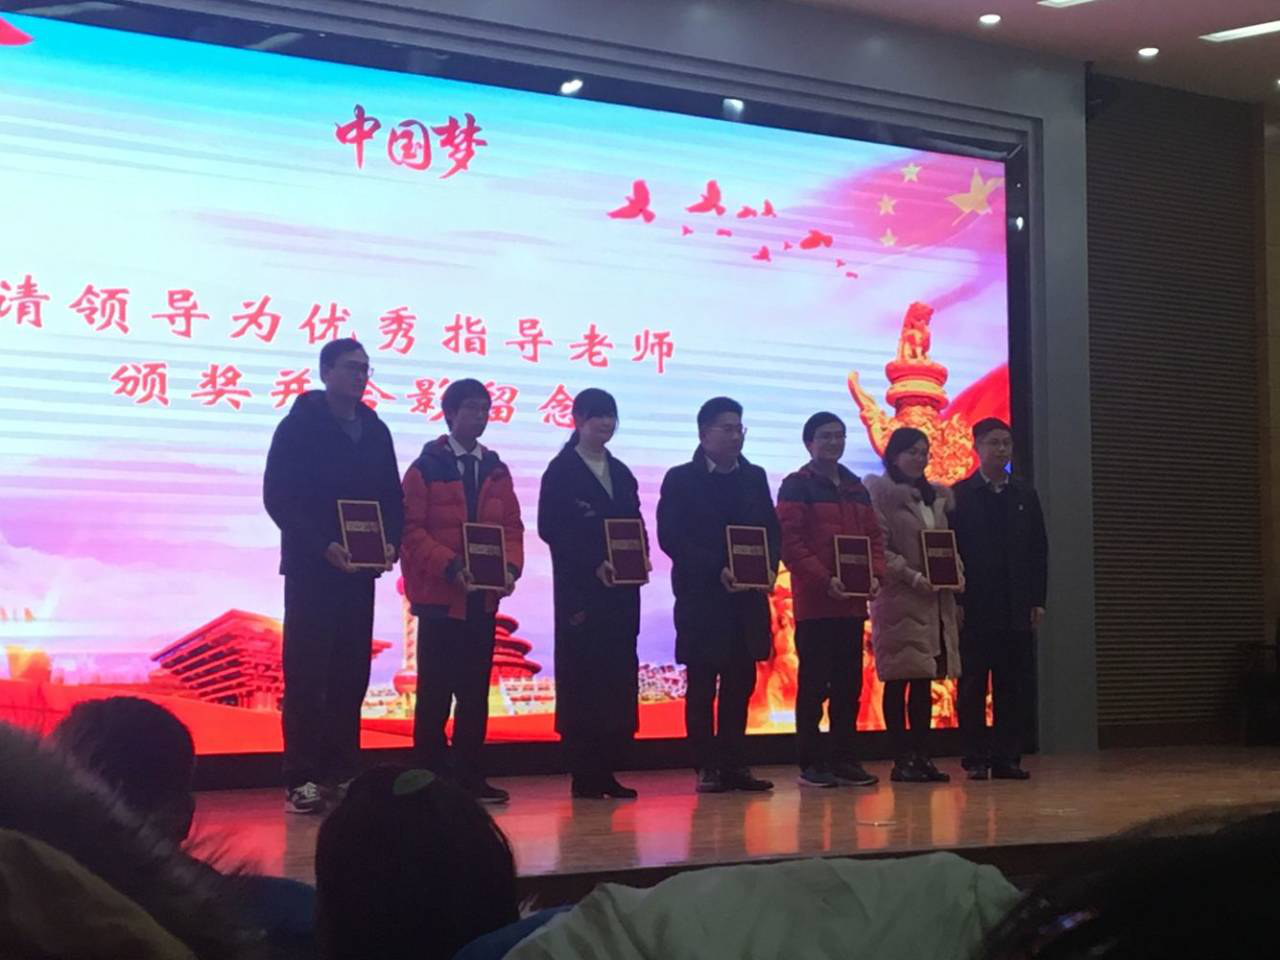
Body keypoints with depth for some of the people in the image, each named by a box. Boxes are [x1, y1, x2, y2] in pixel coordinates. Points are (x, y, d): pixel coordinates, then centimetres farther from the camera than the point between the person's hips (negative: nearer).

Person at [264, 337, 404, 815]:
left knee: (351, 676, 6)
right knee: (306, 676, -3)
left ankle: (342, 772, 13)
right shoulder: (299, 426, -4)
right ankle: (301, 779, 0)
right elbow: (277, 498, -10)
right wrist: (323, 546, -20)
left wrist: (391, 542, -7)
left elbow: (392, 497, 12)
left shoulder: (375, 430, 11)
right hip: (310, 569, -5)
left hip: (360, 570, 5)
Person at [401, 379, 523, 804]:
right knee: (435, 692, 0)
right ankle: (431, 777, 6)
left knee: (476, 691, 7)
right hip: (439, 596, -5)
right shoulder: (426, 468, -2)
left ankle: (470, 776, 14)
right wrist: (450, 567, -22)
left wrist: (510, 566, -10)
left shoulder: (496, 471, 12)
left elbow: (512, 527, 9)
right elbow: (412, 530, -9)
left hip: (483, 598, 5)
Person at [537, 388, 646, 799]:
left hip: (621, 592, 6)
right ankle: (584, 774, 1)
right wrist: (594, 564, -17)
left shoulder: (621, 473, 17)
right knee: (581, 680, -3)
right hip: (580, 591, -6)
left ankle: (606, 770, 9)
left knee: (618, 680, 3)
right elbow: (550, 529, -9)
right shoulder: (562, 471, -1)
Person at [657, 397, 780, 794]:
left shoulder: (754, 477, 13)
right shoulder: (680, 479, 0)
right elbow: (670, 538, -8)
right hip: (701, 597, -4)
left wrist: (768, 567, -8)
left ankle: (733, 764, 13)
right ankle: (707, 767, 6)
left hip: (747, 597, 4)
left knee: (740, 683, 6)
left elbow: (772, 530, 12)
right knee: (702, 684, 1)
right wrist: (717, 571, -17)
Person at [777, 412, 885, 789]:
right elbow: (790, 543, -11)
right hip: (814, 603, -6)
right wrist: (825, 580, -19)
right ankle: (812, 763, 3)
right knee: (814, 684, -2)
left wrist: (875, 574, -2)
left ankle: (845, 759, 15)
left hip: (853, 603, 6)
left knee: (849, 685, 9)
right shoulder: (797, 486, -3)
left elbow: (874, 537, 16)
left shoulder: (857, 489, 17)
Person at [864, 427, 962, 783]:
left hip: (936, 600, 6)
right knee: (899, 682, -3)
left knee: (924, 681, 6)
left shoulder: (938, 496, 17)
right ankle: (902, 758, 1)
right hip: (899, 599, -6)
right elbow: (878, 548, -9)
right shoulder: (880, 492, -3)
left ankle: (921, 756, 10)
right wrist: (913, 576, -16)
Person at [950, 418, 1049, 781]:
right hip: (976, 608, -3)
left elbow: (1039, 550, 11)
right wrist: (955, 601, -8)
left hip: (1017, 609, 3)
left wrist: (1038, 600, 5)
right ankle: (976, 760, 5)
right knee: (973, 686, 0)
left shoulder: (1025, 494, 12)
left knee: (1015, 687, 3)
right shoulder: (959, 495, 2)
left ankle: (1007, 757, 9)